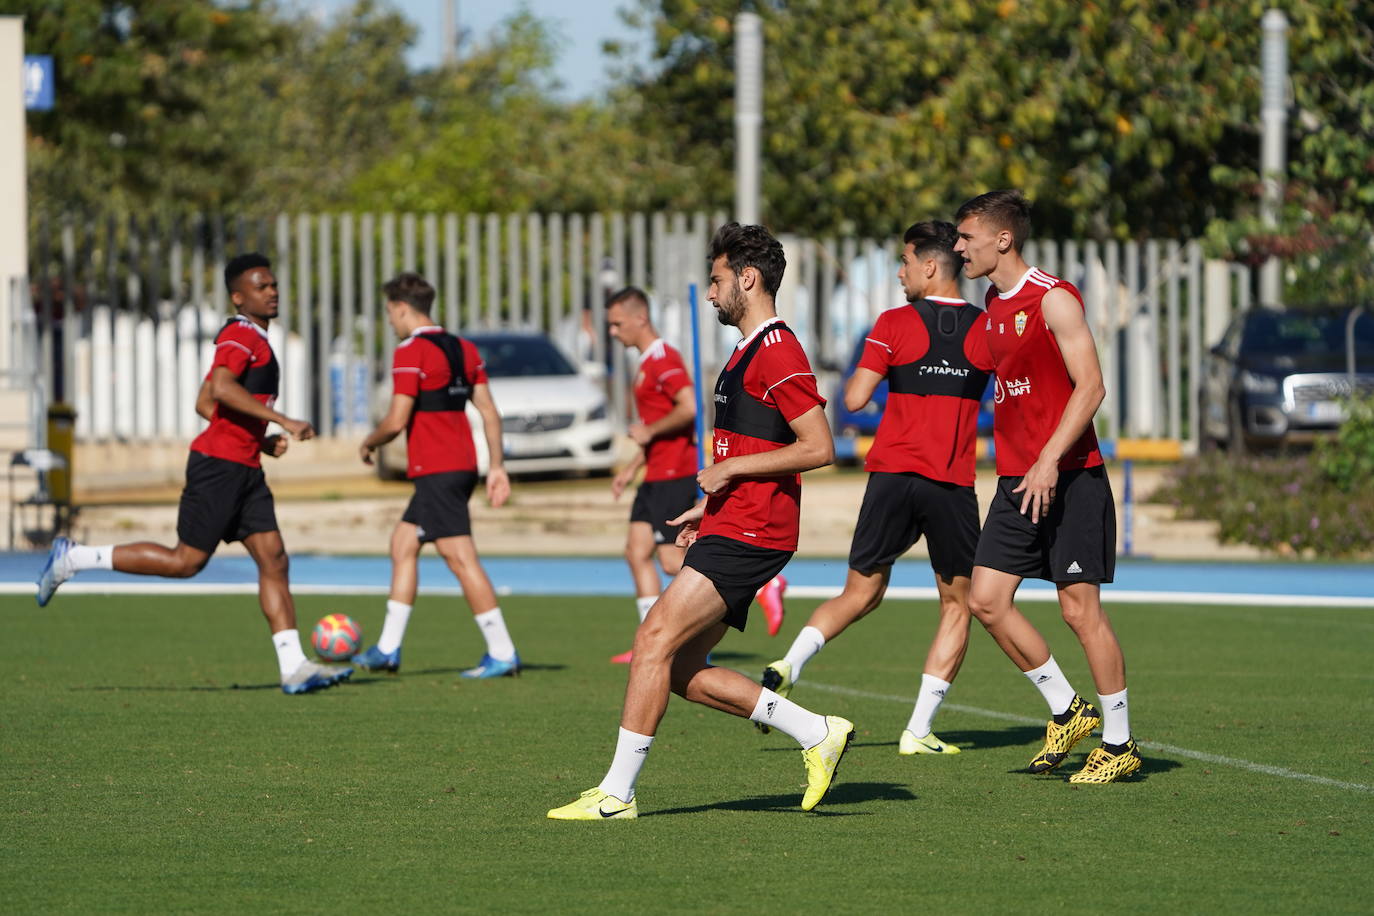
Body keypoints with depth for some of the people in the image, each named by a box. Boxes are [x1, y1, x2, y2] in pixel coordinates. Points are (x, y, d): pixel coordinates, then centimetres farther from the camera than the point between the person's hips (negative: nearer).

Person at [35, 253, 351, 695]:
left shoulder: (253, 340, 21)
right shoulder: (241, 335, -10)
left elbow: (204, 403, 25)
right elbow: (221, 388, -29)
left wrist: (260, 439, 18)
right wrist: (282, 421, -29)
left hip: (244, 470, 10)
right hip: (219, 464, -10)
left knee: (274, 558, 0)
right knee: (187, 560, -6)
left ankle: (294, 666, -5)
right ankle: (72, 558, 4)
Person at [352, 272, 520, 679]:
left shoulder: (411, 352, -12)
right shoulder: (463, 349, 13)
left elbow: (397, 420, -16)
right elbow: (490, 412, 12)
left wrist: (368, 444, 3)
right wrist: (496, 466, 14)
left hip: (435, 471, -9)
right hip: (462, 464, 9)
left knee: (460, 557, -9)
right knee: (402, 543, 16)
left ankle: (502, 653, -11)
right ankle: (388, 649, 18)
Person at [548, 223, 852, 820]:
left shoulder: (776, 351, -12)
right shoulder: (749, 352, 22)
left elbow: (818, 447, -19)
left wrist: (729, 468, -15)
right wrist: (710, 506, 21)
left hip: (747, 536, -11)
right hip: (733, 529, 11)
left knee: (654, 641, -14)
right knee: (681, 670, 6)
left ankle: (617, 793, -12)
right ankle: (817, 733, 11)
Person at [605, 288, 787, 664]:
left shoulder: (664, 360, -14)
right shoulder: (648, 362, 19)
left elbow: (689, 408, -27)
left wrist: (648, 431, -17)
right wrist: (632, 468, 25)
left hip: (675, 477, -10)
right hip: (657, 477, 10)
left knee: (673, 561, -11)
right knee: (637, 551, 3)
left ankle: (764, 584, -4)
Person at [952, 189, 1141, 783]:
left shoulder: (1054, 299, -11)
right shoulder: (993, 307, 14)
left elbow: (1090, 386, -16)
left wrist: (1050, 458, -24)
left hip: (1069, 477, -8)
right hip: (1017, 480, 8)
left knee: (1080, 607, -6)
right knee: (986, 600, 0)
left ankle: (1119, 743, 5)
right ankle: (1067, 711, 14)